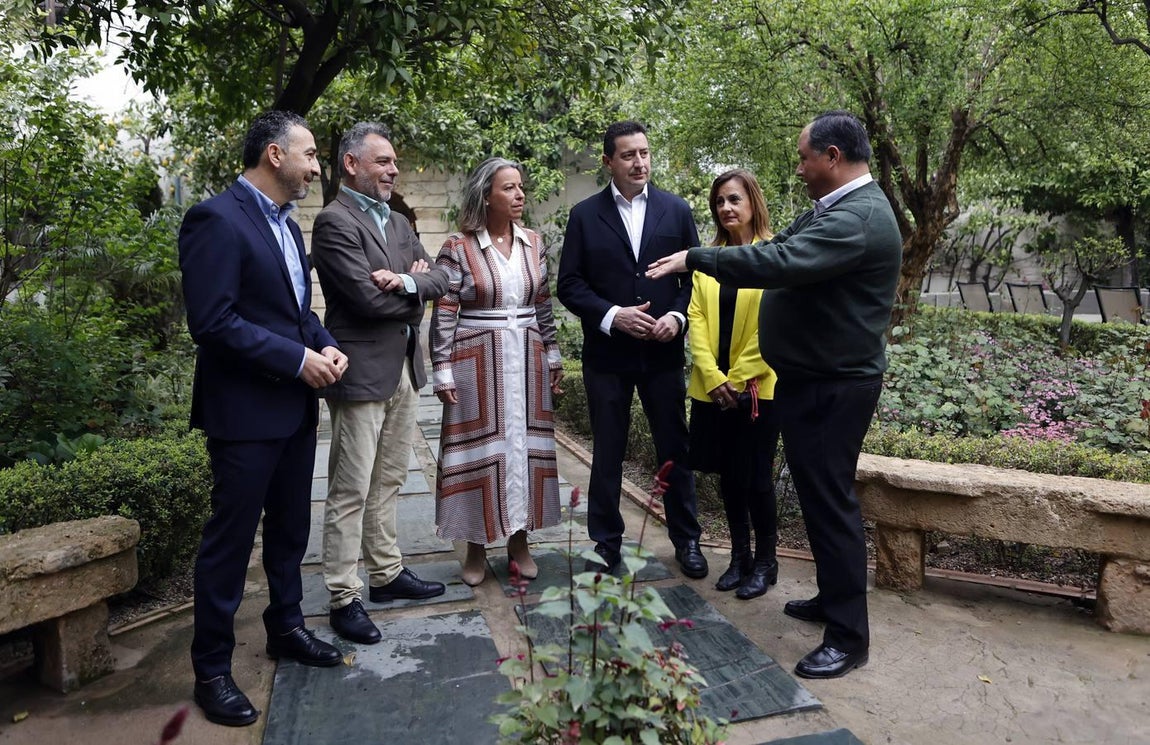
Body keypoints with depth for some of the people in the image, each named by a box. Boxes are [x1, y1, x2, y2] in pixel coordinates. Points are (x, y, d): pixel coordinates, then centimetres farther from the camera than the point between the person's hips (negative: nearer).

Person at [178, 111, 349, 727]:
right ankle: (211, 670, 17)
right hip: (244, 411, -8)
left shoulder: (286, 223, 13)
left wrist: (326, 346, 0)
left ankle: (286, 629, 36)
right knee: (230, 538, 2)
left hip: (295, 406, 9)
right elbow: (212, 322, -21)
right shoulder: (216, 219, -15)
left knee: (290, 527, 18)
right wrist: (298, 359, -19)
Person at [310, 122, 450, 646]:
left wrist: (409, 281, -14)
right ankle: (344, 599, 10)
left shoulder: (398, 222, 16)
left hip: (404, 368, 8)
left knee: (388, 483, 16)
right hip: (362, 372, -8)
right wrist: (417, 292, -2)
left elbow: (439, 278, 7)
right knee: (351, 492, 0)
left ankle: (387, 574, 28)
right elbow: (368, 297, -19)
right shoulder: (335, 221, -10)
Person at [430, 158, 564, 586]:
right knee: (480, 448, 4)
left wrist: (553, 356, 11)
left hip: (526, 360, 4)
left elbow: (544, 305, 12)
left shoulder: (533, 243, 6)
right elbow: (443, 315, -7)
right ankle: (477, 546, 18)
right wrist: (443, 371, -9)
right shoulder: (458, 248, -7)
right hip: (477, 362, -4)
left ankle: (519, 540, 23)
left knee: (524, 444, 9)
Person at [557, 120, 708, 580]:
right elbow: (569, 284, -2)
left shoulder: (677, 210, 4)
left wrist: (678, 316, -12)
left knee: (675, 450, 10)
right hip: (606, 353, -1)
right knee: (607, 454, 9)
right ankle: (605, 544, 24)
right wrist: (611, 315, -15)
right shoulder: (585, 215, 1)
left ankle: (686, 539, 28)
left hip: (663, 351, 1)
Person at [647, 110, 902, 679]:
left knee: (830, 498, -4)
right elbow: (780, 249, 16)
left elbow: (777, 262, -30)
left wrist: (695, 258, -21)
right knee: (819, 492, 18)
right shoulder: (833, 210, 14)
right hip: (812, 380, 10)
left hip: (833, 387, -10)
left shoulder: (858, 219, -21)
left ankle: (849, 636, 8)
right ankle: (832, 597, 35)